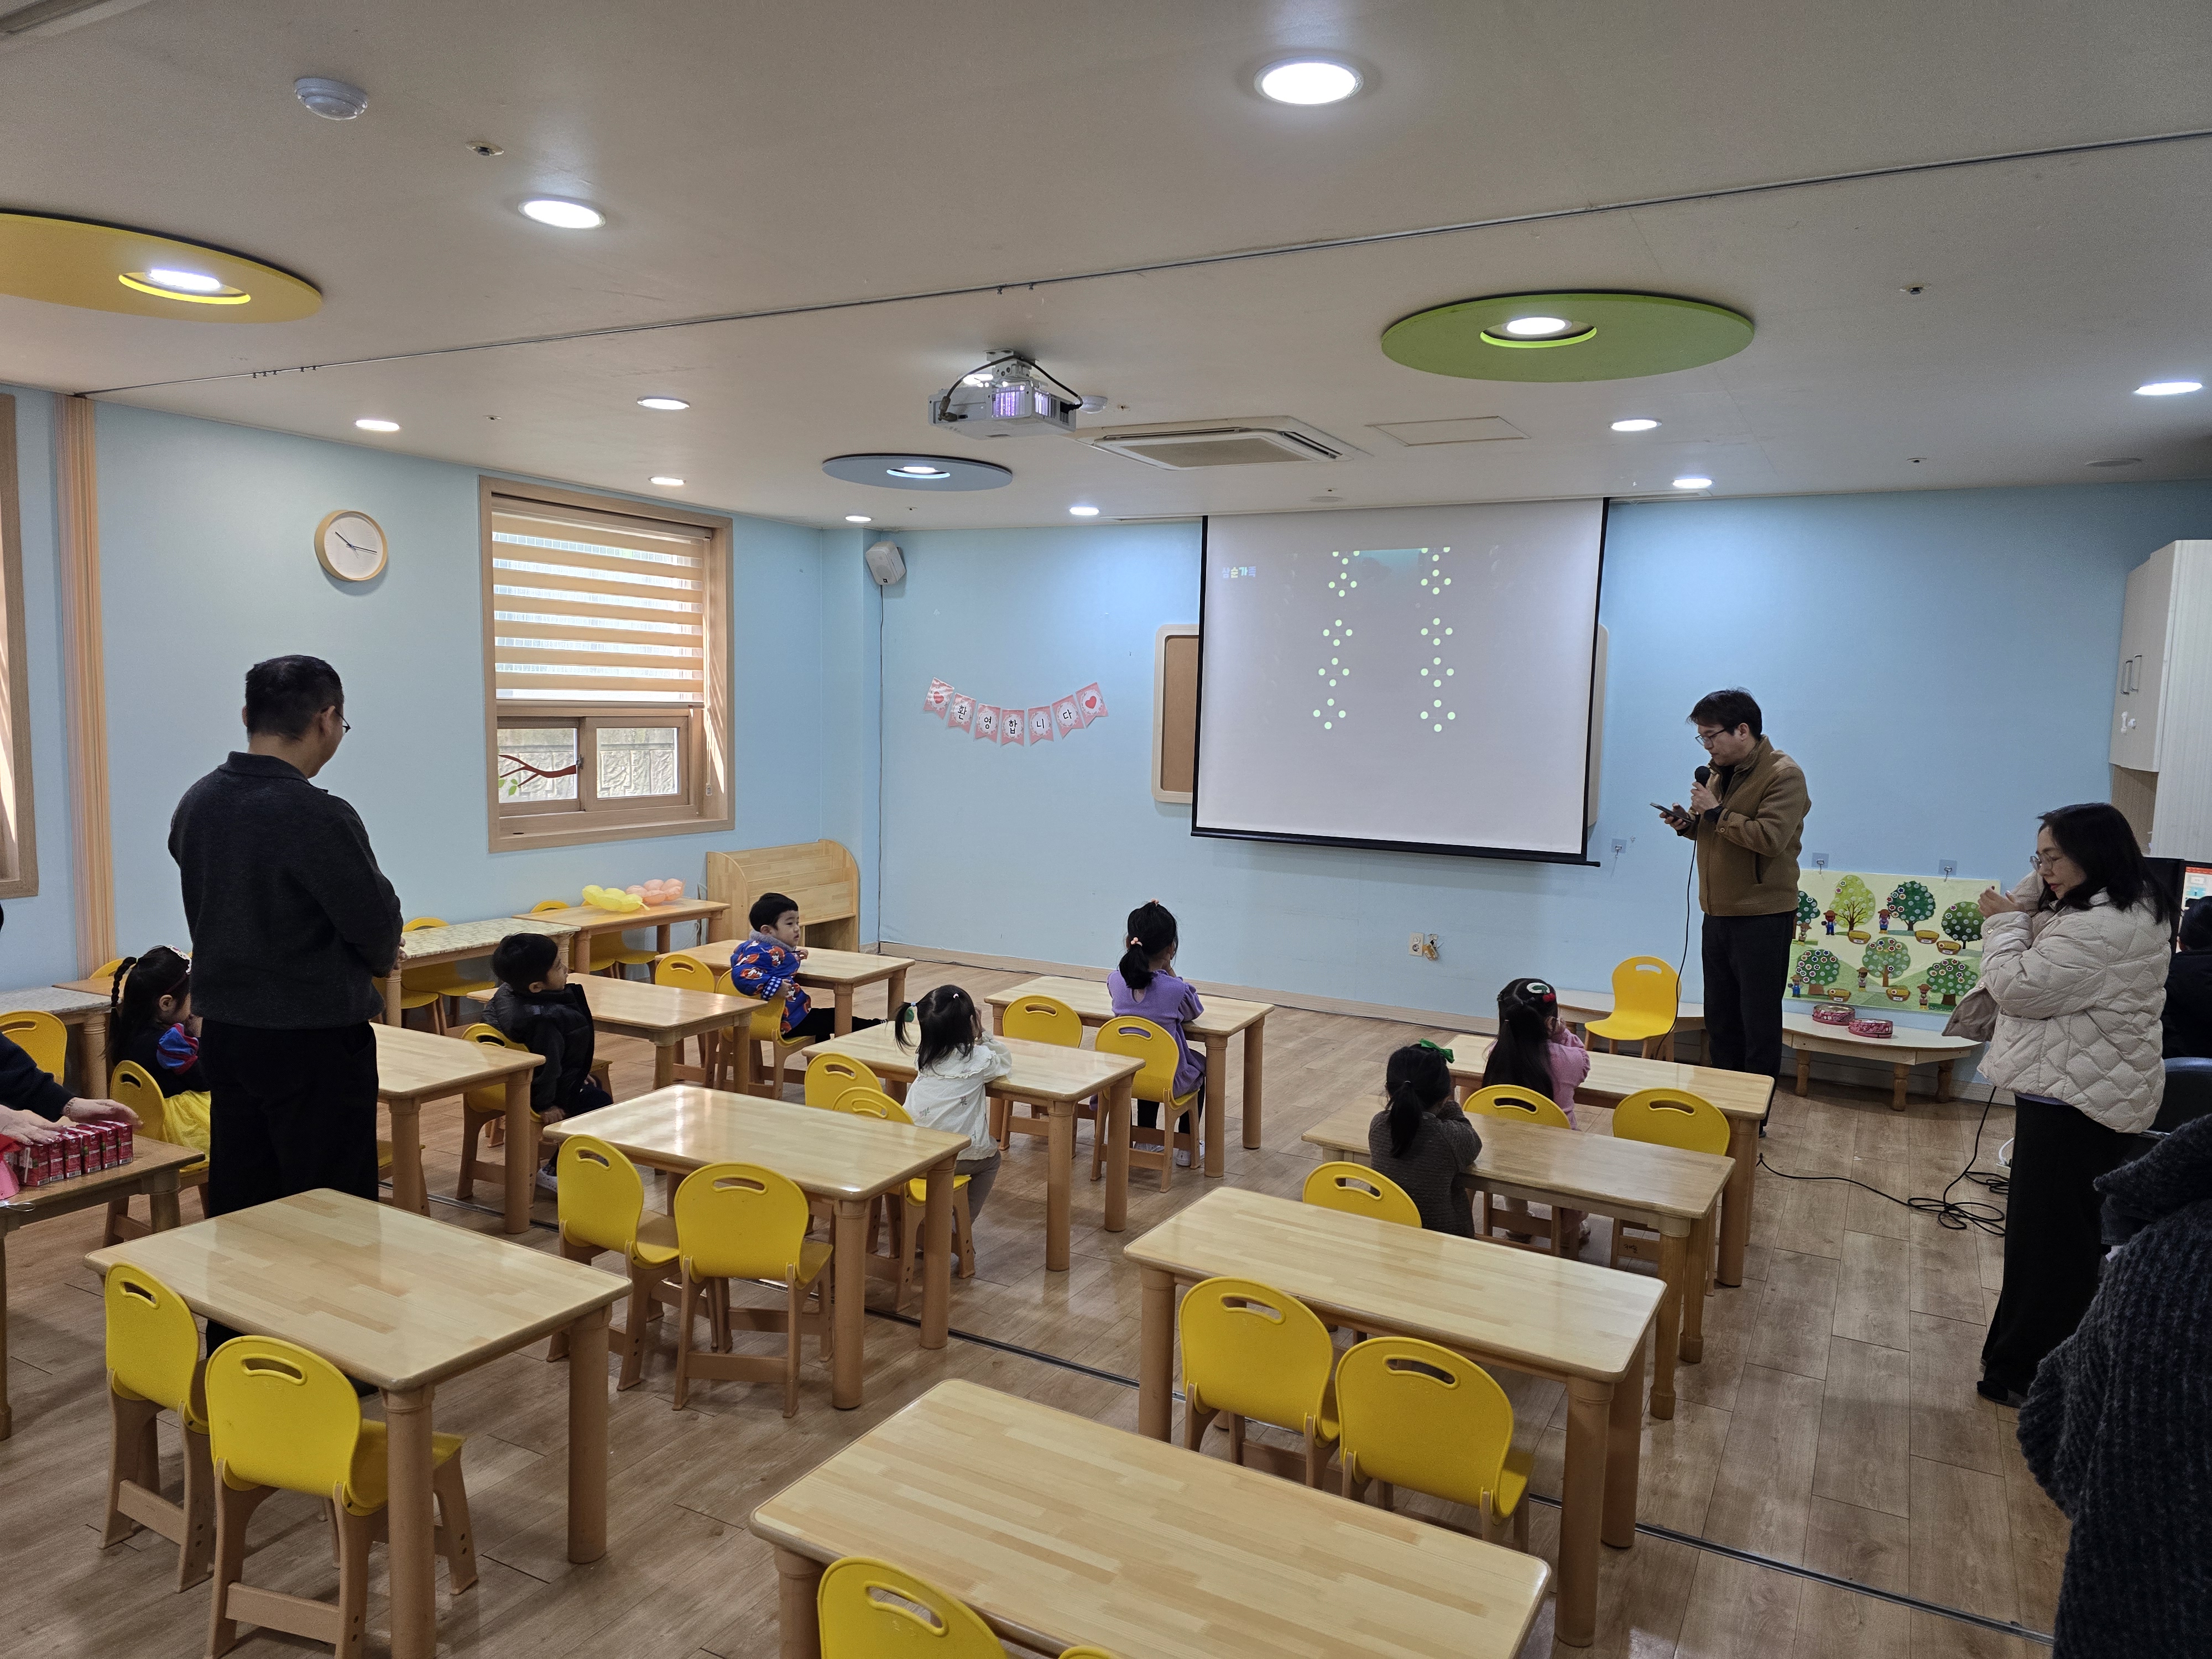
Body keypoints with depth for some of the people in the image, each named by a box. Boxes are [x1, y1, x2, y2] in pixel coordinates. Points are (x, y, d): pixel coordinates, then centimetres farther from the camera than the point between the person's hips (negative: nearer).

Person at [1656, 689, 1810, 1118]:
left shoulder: (1783, 775, -14)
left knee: (1759, 1023, 0)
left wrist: (1716, 813, -19)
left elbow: (1771, 837, -25)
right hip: (1719, 914, 8)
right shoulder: (1720, 773, 13)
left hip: (1763, 917, -8)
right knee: (1720, 1018, 14)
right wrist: (1689, 824, 3)